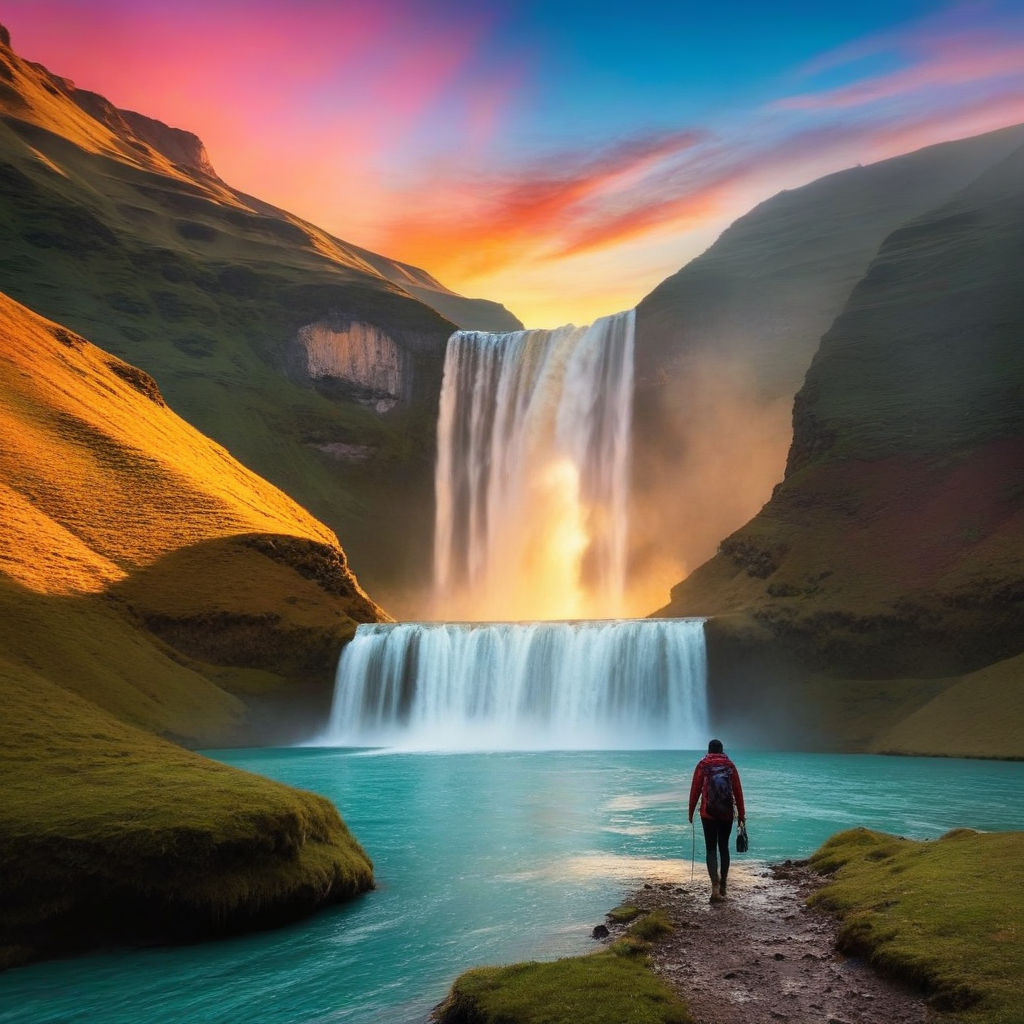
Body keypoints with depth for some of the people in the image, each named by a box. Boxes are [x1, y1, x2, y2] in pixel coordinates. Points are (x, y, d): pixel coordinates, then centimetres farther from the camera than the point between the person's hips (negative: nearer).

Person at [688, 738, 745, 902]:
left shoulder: (702, 765, -3)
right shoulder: (730, 766, 3)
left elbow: (695, 790, -4)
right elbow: (738, 791, 2)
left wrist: (691, 812, 5)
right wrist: (741, 814, 8)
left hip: (708, 814, -2)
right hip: (727, 814, 2)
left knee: (711, 849, 0)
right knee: (724, 848, 14)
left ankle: (715, 886, -17)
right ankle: (722, 886, 19)